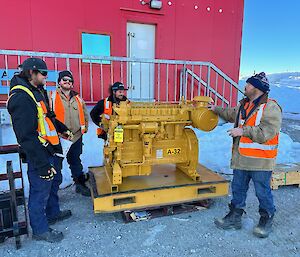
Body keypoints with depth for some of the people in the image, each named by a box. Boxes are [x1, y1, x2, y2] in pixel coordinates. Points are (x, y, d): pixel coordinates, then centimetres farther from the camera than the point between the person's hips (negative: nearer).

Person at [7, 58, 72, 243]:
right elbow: (27, 136, -27)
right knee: (40, 191, 5)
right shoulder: (21, 97, -22)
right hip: (39, 155, -10)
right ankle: (40, 230, 25)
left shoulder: (38, 91, 10)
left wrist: (62, 129, 33)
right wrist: (42, 164, -26)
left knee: (55, 181, 25)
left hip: (52, 150, 10)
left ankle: (53, 213, 46)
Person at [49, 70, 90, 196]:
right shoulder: (51, 97, -5)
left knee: (76, 162, 17)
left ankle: (80, 185, 30)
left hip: (76, 137, 4)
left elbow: (85, 114, 23)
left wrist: (84, 128, 16)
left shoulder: (78, 99, 12)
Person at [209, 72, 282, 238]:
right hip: (241, 159, 8)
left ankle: (266, 220, 30)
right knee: (238, 189, 15)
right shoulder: (243, 105, 12)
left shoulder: (271, 108, -14)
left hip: (260, 161, -7)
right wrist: (216, 109, 39)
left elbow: (266, 133, -25)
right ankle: (235, 217, 30)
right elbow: (232, 114, 33)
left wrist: (244, 131, -21)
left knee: (263, 192, 8)